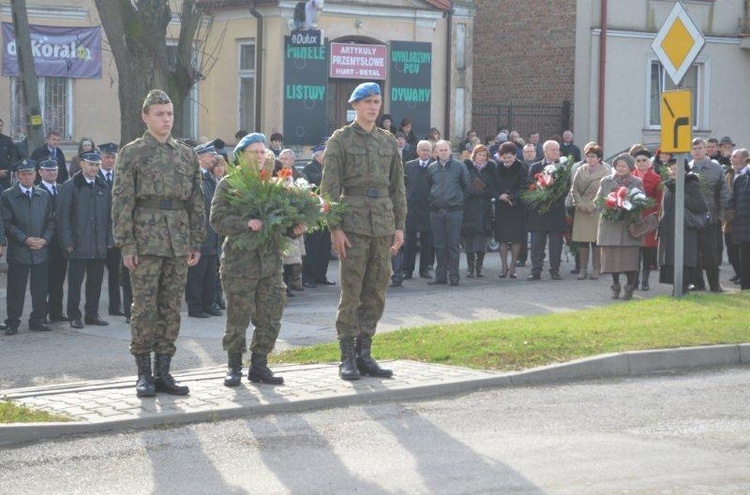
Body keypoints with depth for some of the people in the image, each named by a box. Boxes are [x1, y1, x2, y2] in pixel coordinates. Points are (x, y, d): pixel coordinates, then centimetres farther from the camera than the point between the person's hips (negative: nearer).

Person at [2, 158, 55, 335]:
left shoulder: (44, 196, 13)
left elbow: (51, 221, 13)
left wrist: (45, 239, -4)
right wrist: (25, 239, -12)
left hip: (41, 250, 3)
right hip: (18, 252, -3)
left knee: (40, 289, 4)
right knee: (16, 290, -2)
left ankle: (37, 320, 14)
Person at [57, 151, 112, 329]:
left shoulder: (103, 187, 12)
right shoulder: (70, 186, -3)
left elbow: (109, 215, 15)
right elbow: (63, 216, -5)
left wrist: (109, 239, 8)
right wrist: (67, 242, -11)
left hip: (99, 246, 4)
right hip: (78, 245, -4)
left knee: (96, 281, 8)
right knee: (75, 282, 0)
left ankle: (92, 314, 17)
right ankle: (74, 316, 7)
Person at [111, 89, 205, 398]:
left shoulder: (187, 155, 12)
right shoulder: (131, 154, 0)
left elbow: (197, 202, 14)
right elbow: (122, 202, -4)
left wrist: (197, 243, 7)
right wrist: (126, 245, -11)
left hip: (179, 243, 4)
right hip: (146, 242, -4)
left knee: (172, 309, 6)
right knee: (145, 309, -2)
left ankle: (163, 372, 12)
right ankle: (144, 375, 4)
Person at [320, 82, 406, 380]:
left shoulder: (389, 142, 14)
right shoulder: (340, 140, -1)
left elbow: (398, 187, 16)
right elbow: (330, 188, -5)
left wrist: (399, 226, 8)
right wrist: (335, 228, -11)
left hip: (383, 224, 5)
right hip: (353, 223, -5)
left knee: (376, 291, 6)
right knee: (351, 291, -5)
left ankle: (364, 353, 14)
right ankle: (347, 357, 1)